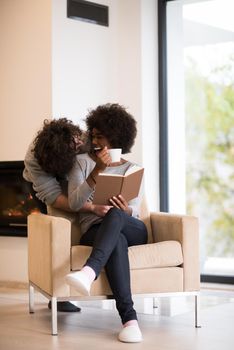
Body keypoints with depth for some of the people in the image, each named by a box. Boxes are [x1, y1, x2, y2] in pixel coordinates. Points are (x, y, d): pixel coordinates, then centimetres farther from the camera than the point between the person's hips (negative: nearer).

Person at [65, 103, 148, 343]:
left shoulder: (132, 169, 17)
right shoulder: (82, 162, 12)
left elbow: (134, 212, 8)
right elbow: (74, 203, -3)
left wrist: (125, 210, -19)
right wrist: (97, 171, -15)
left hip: (133, 230, 1)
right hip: (94, 231, -1)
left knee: (116, 215, -37)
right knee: (117, 240, -39)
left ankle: (89, 272, -61)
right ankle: (129, 318, -50)